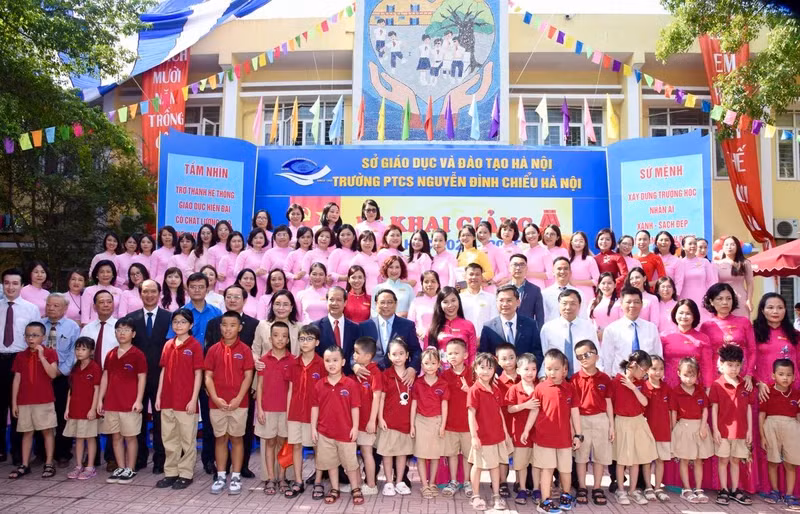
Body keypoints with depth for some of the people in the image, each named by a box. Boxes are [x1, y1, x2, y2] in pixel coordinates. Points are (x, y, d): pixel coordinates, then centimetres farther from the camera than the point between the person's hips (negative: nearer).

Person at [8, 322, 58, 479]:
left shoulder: (50, 353, -3)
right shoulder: (20, 356, 7)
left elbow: (53, 374, -16)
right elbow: (17, 379, 7)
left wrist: (41, 356, -20)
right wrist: (14, 402, 4)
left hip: (45, 401, -3)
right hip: (24, 402, 4)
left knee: (47, 431, 1)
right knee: (27, 432, 10)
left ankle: (49, 464, 7)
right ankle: (24, 465, 16)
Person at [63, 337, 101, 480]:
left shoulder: (95, 368, -8)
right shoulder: (75, 369, 11)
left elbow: (97, 390, -11)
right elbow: (71, 390, 13)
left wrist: (93, 409, -15)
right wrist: (67, 408, 8)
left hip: (88, 410, -6)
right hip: (75, 409, 6)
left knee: (90, 437, 1)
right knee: (78, 438, 12)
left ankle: (90, 468, 8)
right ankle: (78, 466, 20)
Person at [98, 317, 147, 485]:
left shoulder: (137, 354, -6)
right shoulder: (110, 355, 9)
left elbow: (142, 378, -8)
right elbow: (105, 377, 13)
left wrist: (138, 400, -14)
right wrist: (100, 399, 8)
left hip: (130, 403, -5)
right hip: (111, 403, 5)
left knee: (130, 437, 3)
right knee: (116, 437, 12)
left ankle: (130, 469, 13)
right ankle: (120, 468, 22)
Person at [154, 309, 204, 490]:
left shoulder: (195, 345, -6)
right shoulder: (168, 345, 9)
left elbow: (198, 374, -7)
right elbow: (163, 371, 12)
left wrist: (194, 399, -11)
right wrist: (158, 396, 7)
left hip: (186, 401, -5)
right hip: (167, 400, 5)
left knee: (187, 439, 5)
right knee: (168, 439, 13)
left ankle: (186, 474, 15)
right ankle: (170, 472, 24)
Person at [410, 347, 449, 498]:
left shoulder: (443, 384, -2)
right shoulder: (417, 383, -1)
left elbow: (444, 406, -1)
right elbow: (414, 405, 3)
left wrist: (443, 425, -5)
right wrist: (412, 425, 1)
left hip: (436, 422, 0)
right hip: (421, 421, 0)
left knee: (435, 455, 9)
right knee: (421, 455, 1)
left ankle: (432, 483, 23)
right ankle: (424, 486, 11)